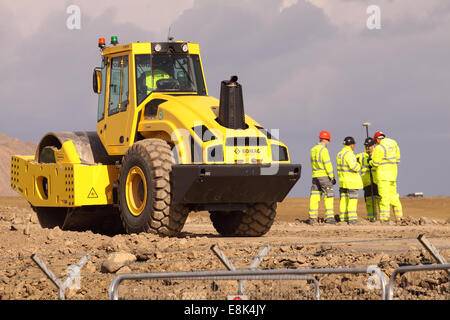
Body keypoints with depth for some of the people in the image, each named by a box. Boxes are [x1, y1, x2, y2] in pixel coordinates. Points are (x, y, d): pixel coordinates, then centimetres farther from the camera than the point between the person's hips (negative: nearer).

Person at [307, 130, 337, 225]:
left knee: (314, 196, 8)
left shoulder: (313, 150, 11)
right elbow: (327, 165, -15)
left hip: (315, 176, 7)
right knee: (329, 196, -4)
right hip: (324, 176, -7)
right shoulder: (323, 150, -14)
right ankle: (329, 217, -10)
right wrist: (332, 177, -10)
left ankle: (312, 218, 8)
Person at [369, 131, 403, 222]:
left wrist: (370, 162, 10)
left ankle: (384, 218, -7)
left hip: (383, 174, -7)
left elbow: (375, 163, -10)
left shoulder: (379, 148, -13)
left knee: (384, 196, -6)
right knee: (393, 195, 13)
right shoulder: (394, 144, 10)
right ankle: (399, 216, 13)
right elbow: (397, 159, 15)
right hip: (392, 172, 7)